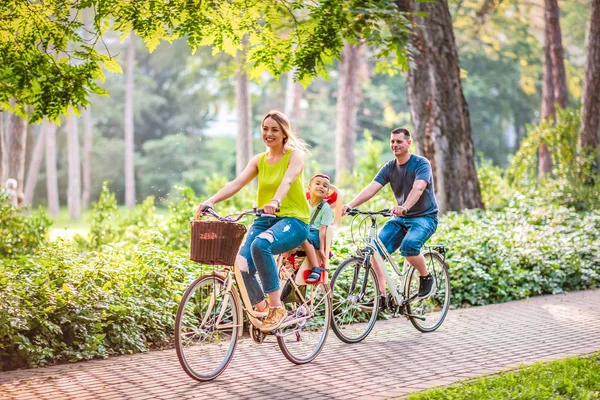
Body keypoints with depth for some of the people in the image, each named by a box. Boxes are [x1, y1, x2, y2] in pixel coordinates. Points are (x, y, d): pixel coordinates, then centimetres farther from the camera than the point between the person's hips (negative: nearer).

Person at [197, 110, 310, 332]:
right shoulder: (259, 160, 12)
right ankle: (261, 309, 3)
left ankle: (276, 307, -25)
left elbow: (287, 180, -23)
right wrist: (211, 201, -19)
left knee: (260, 244, -37)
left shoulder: (295, 155, -2)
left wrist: (276, 201, -44)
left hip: (293, 220, -5)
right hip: (265, 219, 5)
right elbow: (236, 183, -2)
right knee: (242, 266, -22)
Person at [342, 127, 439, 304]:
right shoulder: (389, 168, 3)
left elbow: (418, 188, -31)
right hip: (400, 218, 6)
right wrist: (350, 205, -27)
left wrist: (404, 207, -51)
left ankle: (427, 278, -8)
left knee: (408, 245, -34)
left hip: (424, 217, -6)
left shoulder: (421, 164, -13)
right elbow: (371, 188, -10)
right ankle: (381, 296, -7)